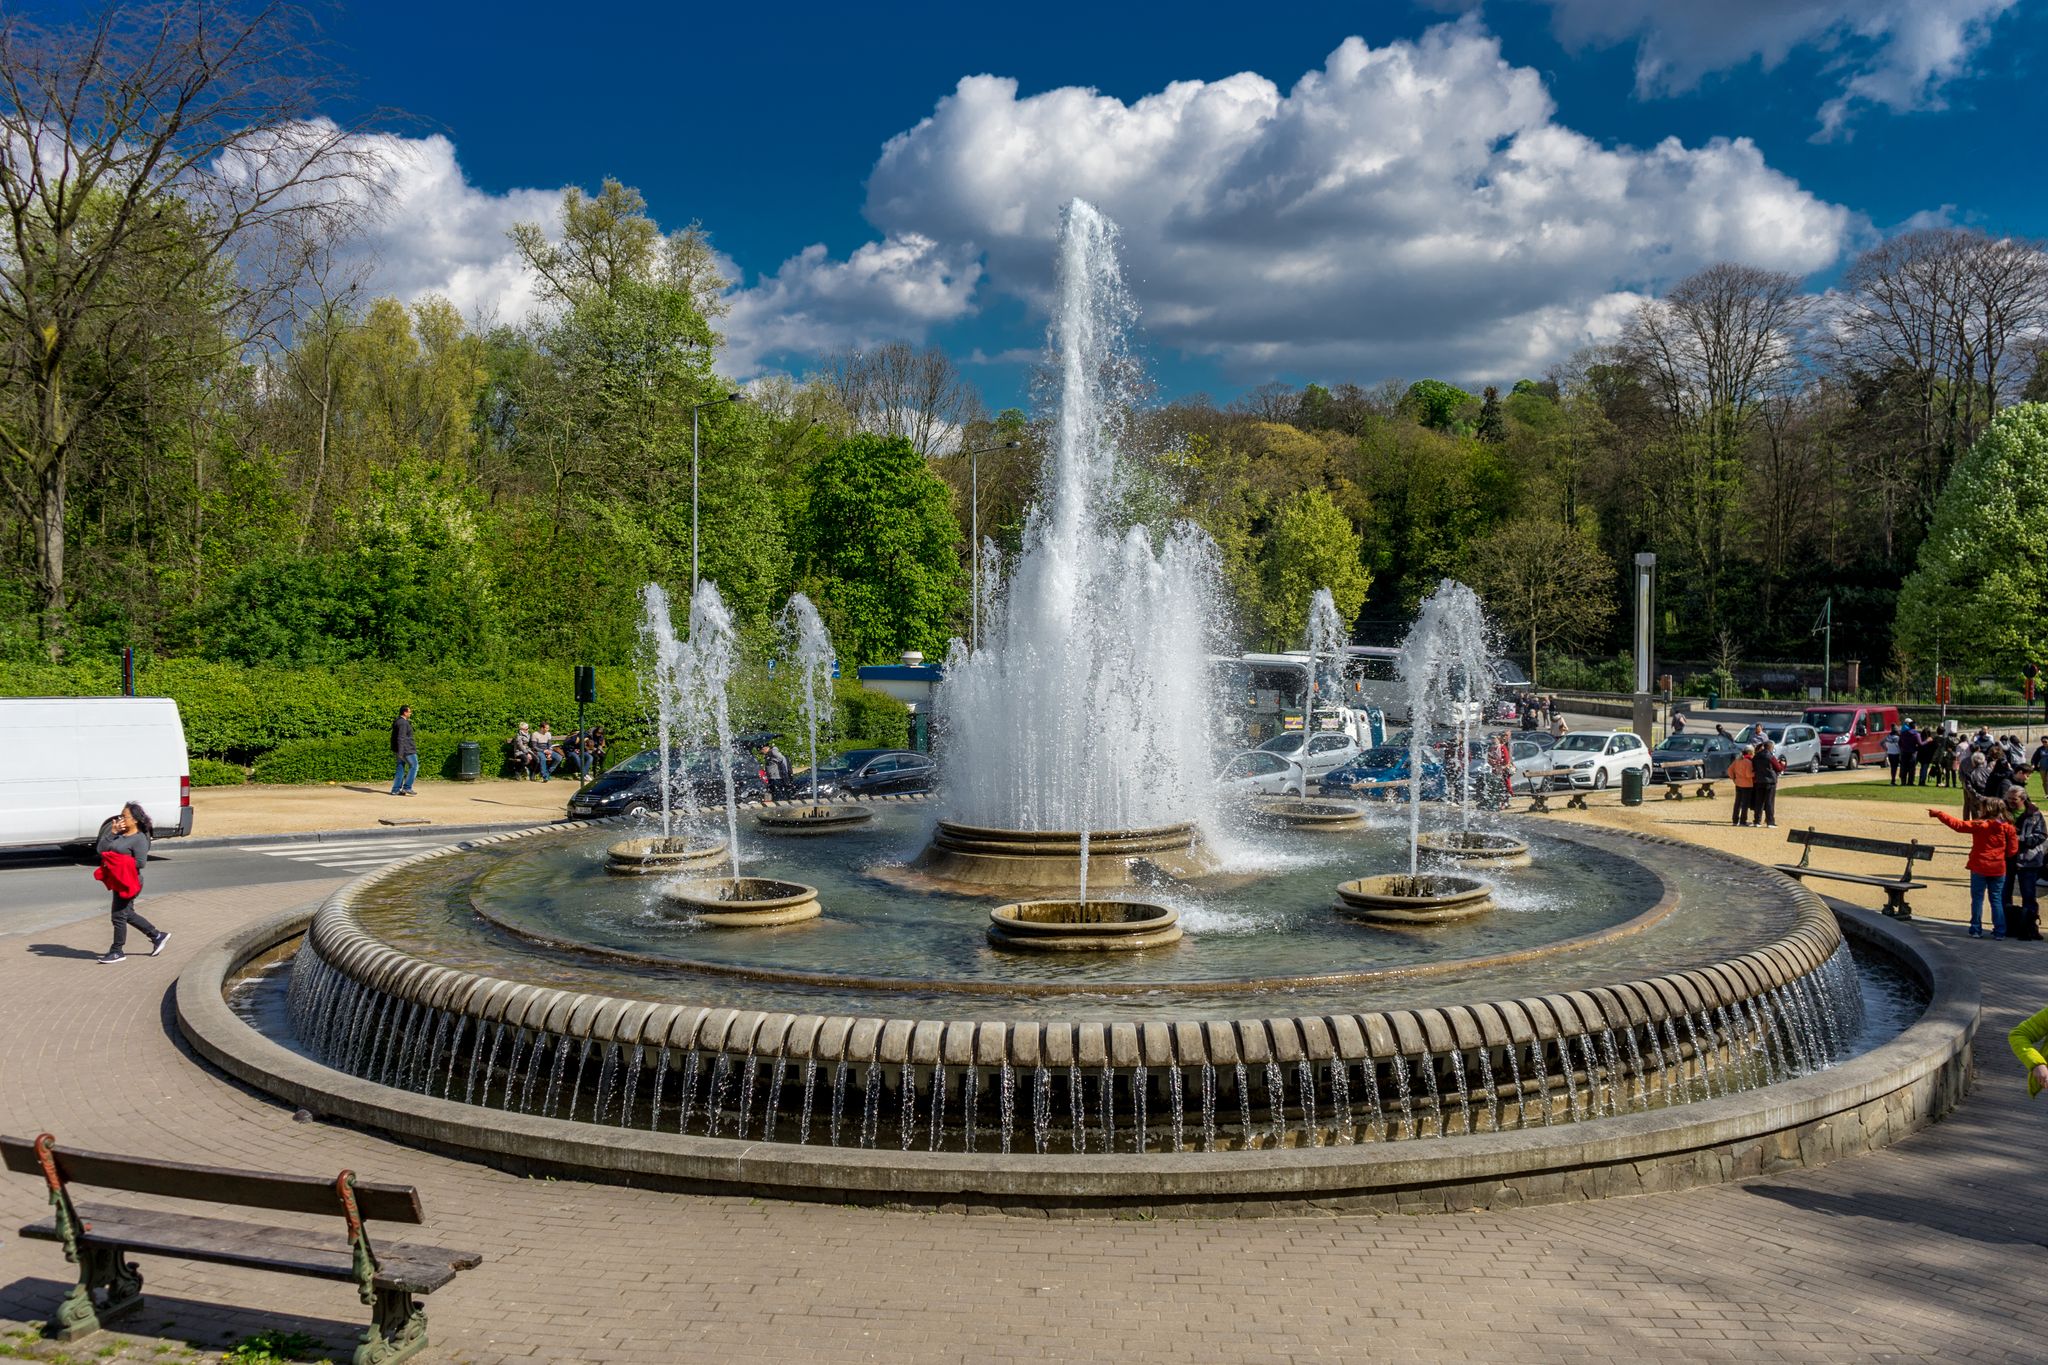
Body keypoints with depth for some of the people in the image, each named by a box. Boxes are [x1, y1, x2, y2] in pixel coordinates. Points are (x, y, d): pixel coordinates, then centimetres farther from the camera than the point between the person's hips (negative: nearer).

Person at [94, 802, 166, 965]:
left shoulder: (139, 839, -16)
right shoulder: (119, 834, 9)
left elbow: (140, 863, -22)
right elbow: (100, 849, 2)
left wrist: (118, 862, -20)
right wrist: (112, 832, -7)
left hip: (127, 882, -9)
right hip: (118, 881, 9)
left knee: (119, 916, 0)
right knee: (128, 915, 17)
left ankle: (117, 952, 12)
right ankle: (157, 936, 28)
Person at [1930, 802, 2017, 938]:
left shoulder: (1979, 825, -13)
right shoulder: (2008, 828, -4)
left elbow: (1958, 825, -14)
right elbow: (2013, 850, -1)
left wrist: (1939, 814, -9)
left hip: (1979, 867, -2)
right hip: (1998, 869, 2)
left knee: (1977, 899, 7)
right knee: (1996, 900, 10)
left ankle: (1976, 930, 8)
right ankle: (1999, 931, 7)